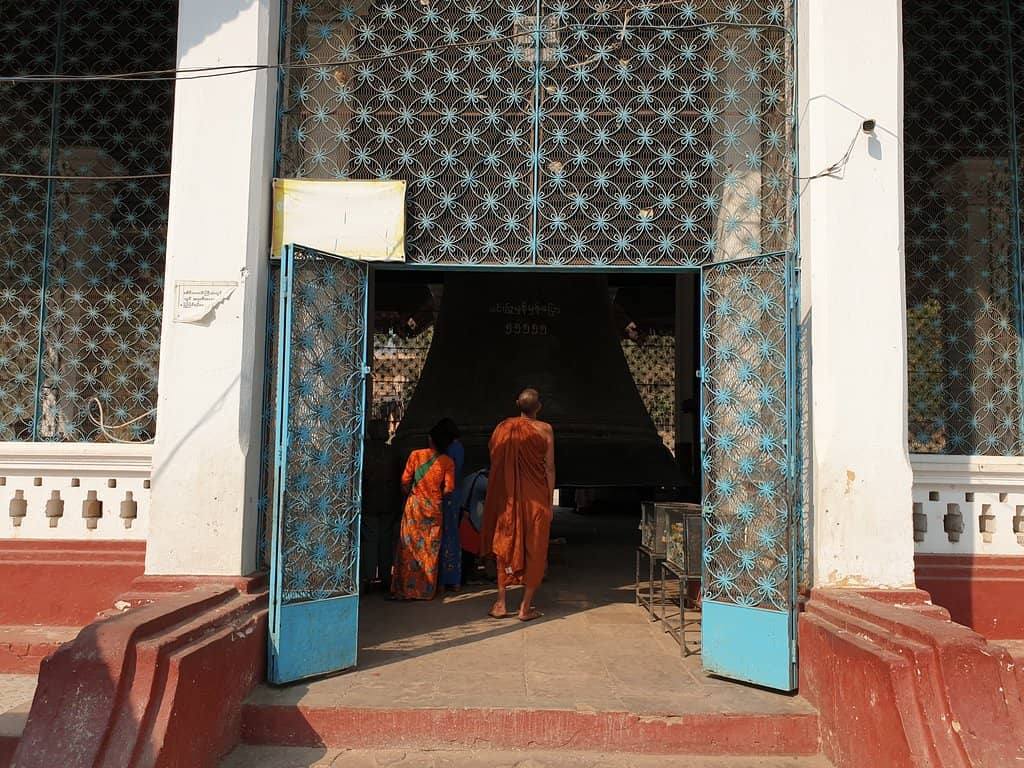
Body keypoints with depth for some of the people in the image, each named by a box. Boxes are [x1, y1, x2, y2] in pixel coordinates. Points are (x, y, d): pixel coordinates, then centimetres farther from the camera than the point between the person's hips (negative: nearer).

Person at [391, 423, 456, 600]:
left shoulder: (416, 455, -3)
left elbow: (405, 481, -4)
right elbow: (449, 488, -6)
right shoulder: (448, 462, -2)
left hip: (414, 504, -1)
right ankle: (427, 590, 13)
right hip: (434, 508, 1)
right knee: (430, 550, 8)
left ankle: (405, 589, 4)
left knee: (409, 547, 4)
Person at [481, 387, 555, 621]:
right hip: (536, 497, -2)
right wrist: (550, 499, 3)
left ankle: (501, 603, 17)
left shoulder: (502, 428, 0)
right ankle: (526, 607, 9)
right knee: (534, 549, 7)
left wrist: (503, 495, 12)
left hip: (508, 497, 2)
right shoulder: (544, 430, -6)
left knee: (505, 546, 15)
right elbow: (549, 468, -5)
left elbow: (495, 464, 3)